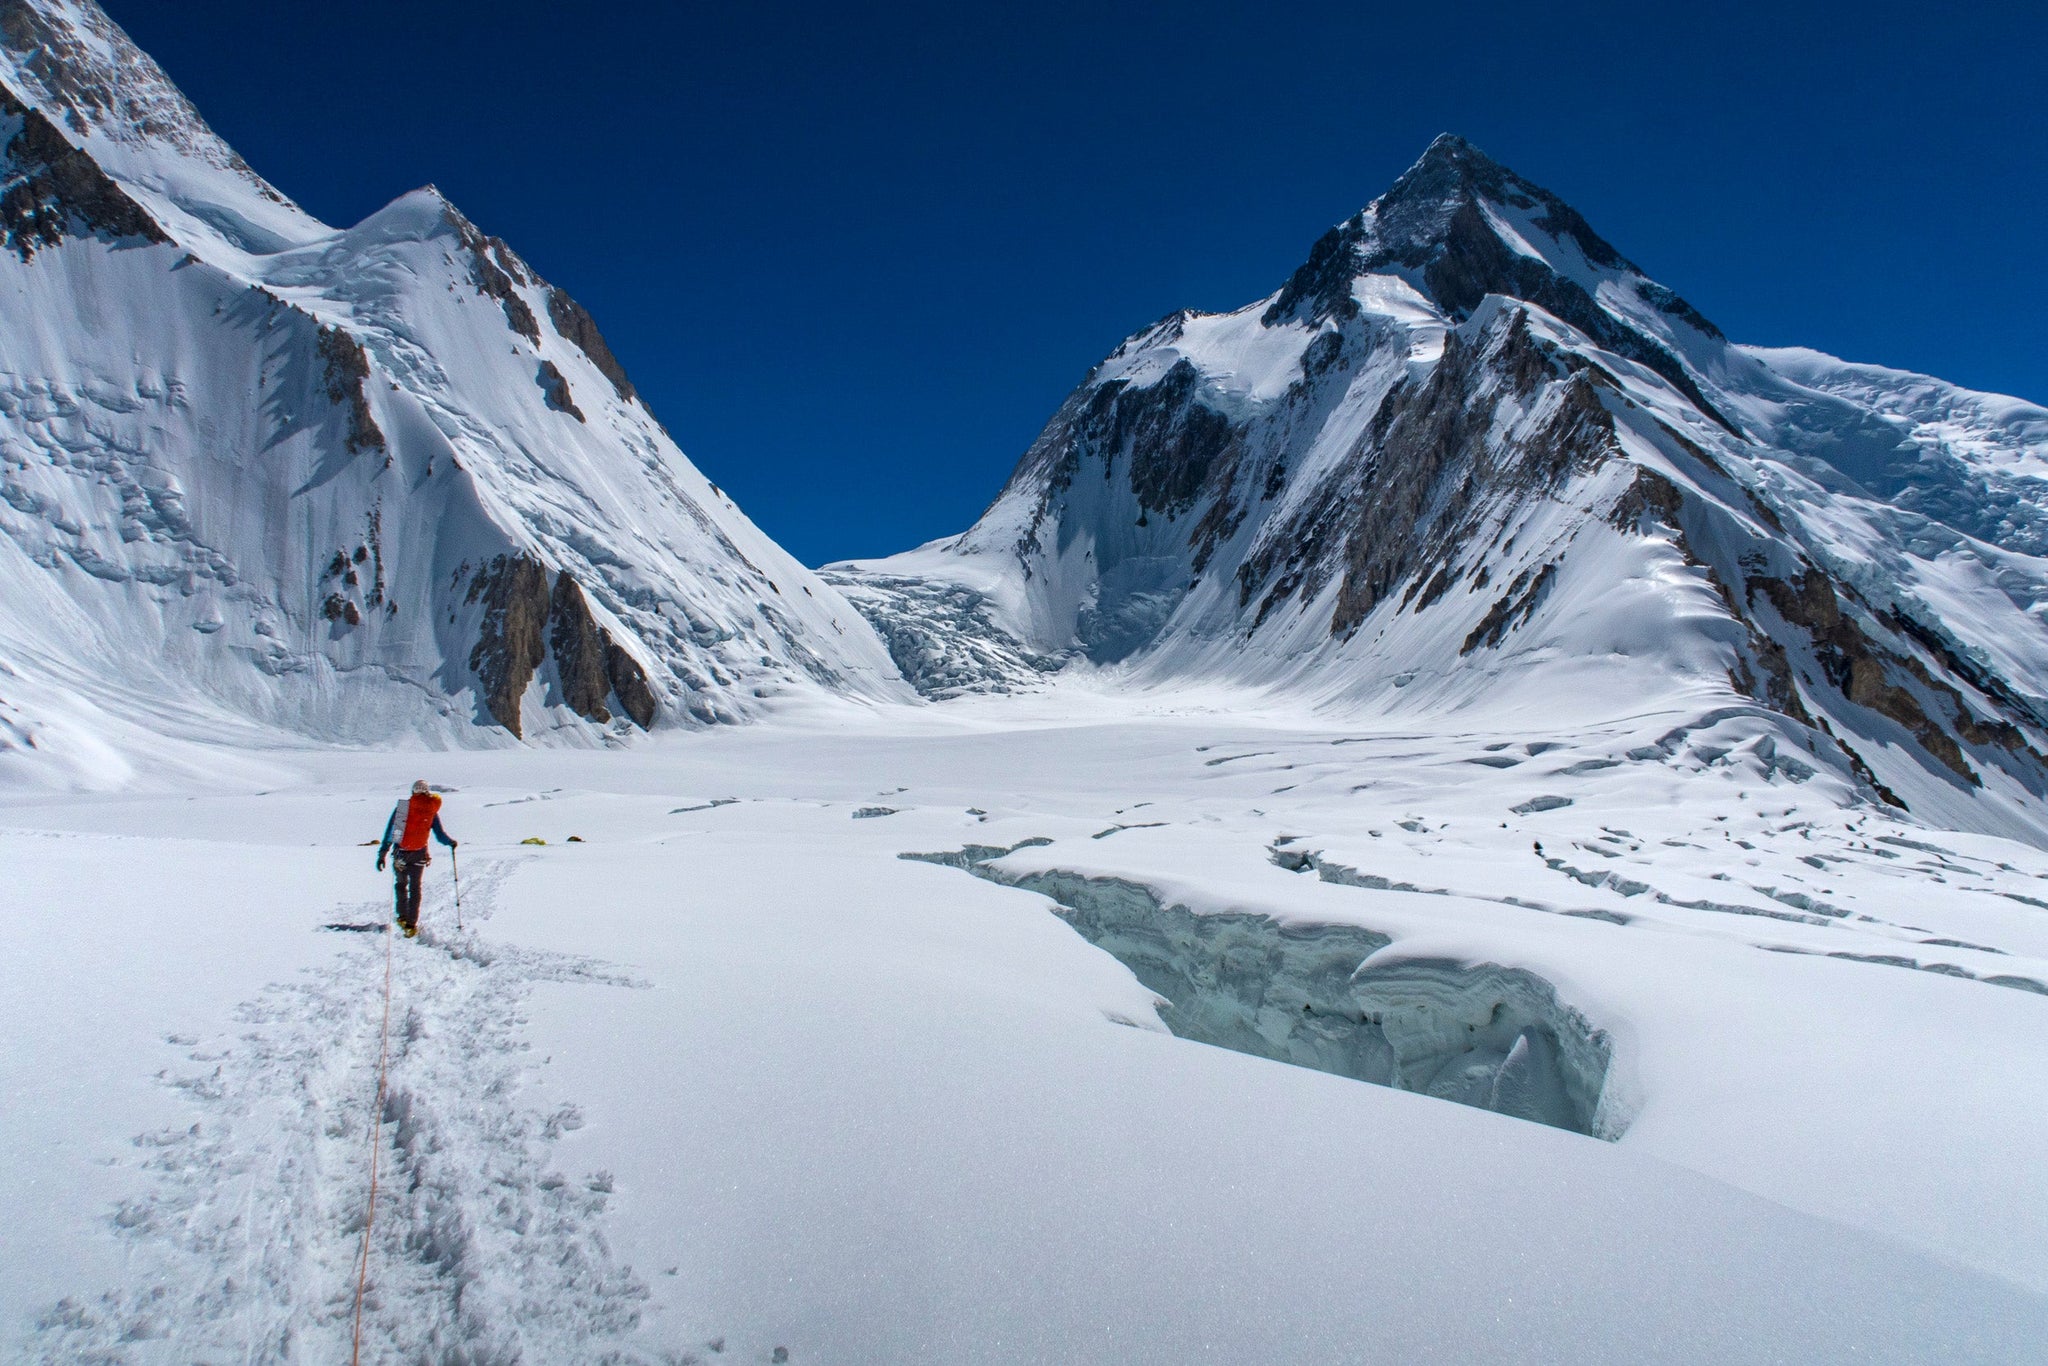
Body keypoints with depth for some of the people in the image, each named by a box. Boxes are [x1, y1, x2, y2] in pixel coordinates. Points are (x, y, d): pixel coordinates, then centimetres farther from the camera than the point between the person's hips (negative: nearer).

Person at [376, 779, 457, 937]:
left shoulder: (402, 806, 1)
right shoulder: (432, 810, 1)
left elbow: (389, 832, -1)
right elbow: (440, 835, -2)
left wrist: (382, 854, 1)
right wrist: (451, 843, 17)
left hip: (400, 852, 0)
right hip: (419, 854, 0)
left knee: (401, 884, 22)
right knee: (415, 888, 11)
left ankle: (403, 917, 18)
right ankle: (411, 925, 4)